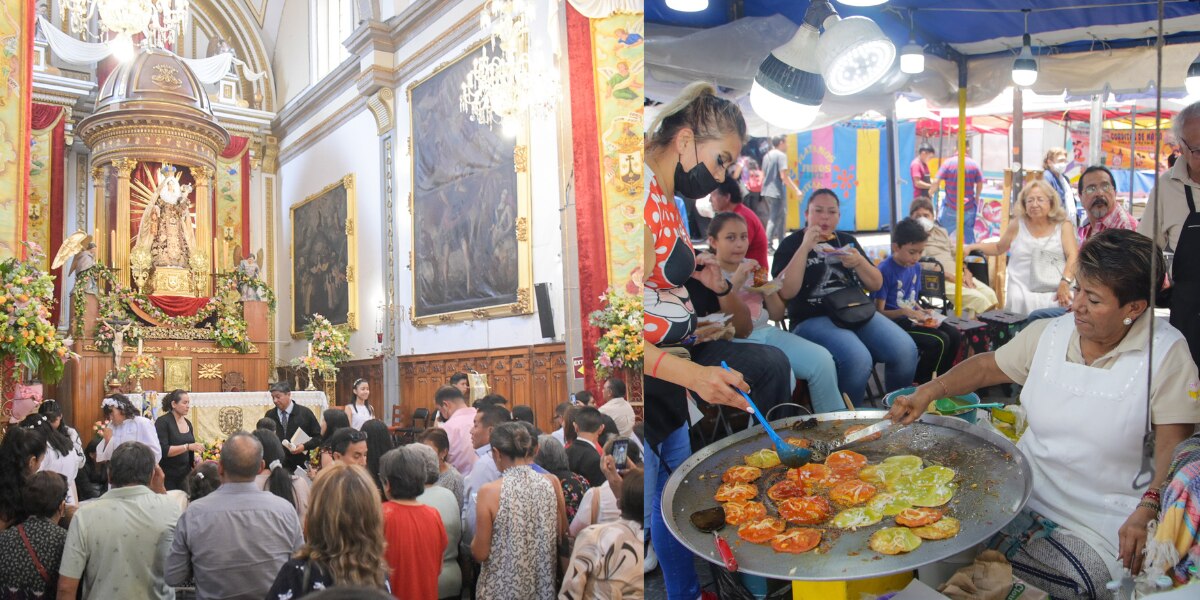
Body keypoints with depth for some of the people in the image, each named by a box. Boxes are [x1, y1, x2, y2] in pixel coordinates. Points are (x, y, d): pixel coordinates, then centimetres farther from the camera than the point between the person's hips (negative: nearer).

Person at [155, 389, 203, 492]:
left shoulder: (188, 423, 10)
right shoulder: (163, 422, -8)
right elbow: (163, 450, -18)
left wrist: (195, 458, 2)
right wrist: (188, 447, -26)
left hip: (185, 474, 5)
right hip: (167, 476, -5)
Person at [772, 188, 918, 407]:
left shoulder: (848, 240, 18)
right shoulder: (792, 244, 4)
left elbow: (876, 284, 15)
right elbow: (785, 292, -13)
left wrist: (859, 262, -6)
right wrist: (805, 247, -15)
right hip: (813, 319, -5)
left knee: (906, 350, -20)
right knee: (858, 359, -33)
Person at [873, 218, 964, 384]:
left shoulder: (915, 267, 8)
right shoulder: (884, 271, -17)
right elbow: (879, 312, -16)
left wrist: (922, 312, -1)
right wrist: (905, 312, -29)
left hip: (912, 319, 8)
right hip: (894, 322, -8)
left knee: (955, 335, -5)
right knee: (939, 341, -22)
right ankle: (918, 384, -2)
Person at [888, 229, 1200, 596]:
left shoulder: (1166, 353, -8)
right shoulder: (1047, 334, 3)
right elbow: (988, 366, 15)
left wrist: (1147, 511, -23)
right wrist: (930, 391, 1)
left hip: (1104, 523, -3)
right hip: (1028, 492, 4)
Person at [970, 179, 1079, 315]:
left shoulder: (1062, 225, 8)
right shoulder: (1017, 225, 11)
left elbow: (1073, 257, -2)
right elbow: (998, 248, 25)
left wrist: (1065, 282, -19)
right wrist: (972, 247, 9)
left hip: (1057, 292, -1)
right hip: (1024, 293, 1)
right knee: (1019, 301, -32)